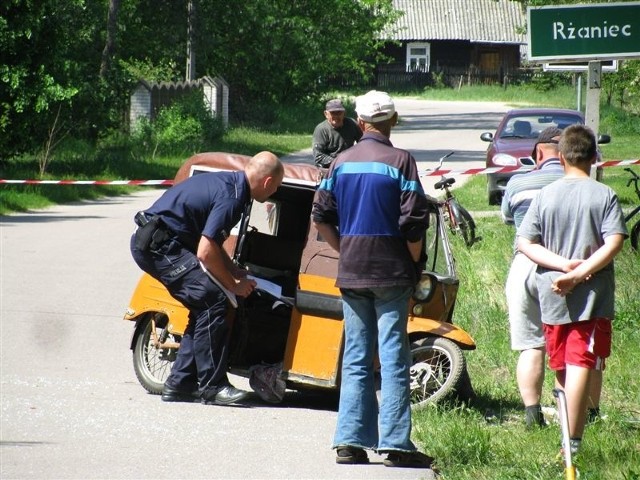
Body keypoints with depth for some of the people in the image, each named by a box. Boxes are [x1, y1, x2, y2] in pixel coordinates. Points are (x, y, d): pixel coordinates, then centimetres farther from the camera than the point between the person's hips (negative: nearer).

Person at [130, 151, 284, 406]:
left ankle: (180, 383, 15)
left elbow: (212, 243, 26)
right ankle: (212, 387, -11)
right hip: (160, 244, -10)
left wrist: (239, 275, 21)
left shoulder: (228, 182, 14)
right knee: (212, 299, -14)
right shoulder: (230, 196, -18)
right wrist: (235, 286, -6)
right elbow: (206, 253, -20)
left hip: (148, 243, 10)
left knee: (205, 307, 12)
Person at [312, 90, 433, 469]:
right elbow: (414, 224, -12)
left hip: (351, 274, 4)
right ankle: (396, 444, -5)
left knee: (356, 359, 8)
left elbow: (321, 218, 9)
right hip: (391, 273, -4)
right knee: (394, 359, -2)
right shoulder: (400, 162, -8)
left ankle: (350, 442, 5)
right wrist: (415, 266, 0)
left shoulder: (341, 162, 7)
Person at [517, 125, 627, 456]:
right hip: (593, 295, -3)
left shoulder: (545, 196, 3)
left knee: (562, 368, 16)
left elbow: (524, 243, -3)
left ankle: (567, 429, 27)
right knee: (581, 365, -8)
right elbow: (614, 243, -15)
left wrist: (563, 264, -8)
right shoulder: (604, 196, -4)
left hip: (552, 296, 3)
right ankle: (573, 441, -17)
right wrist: (578, 274, -15)